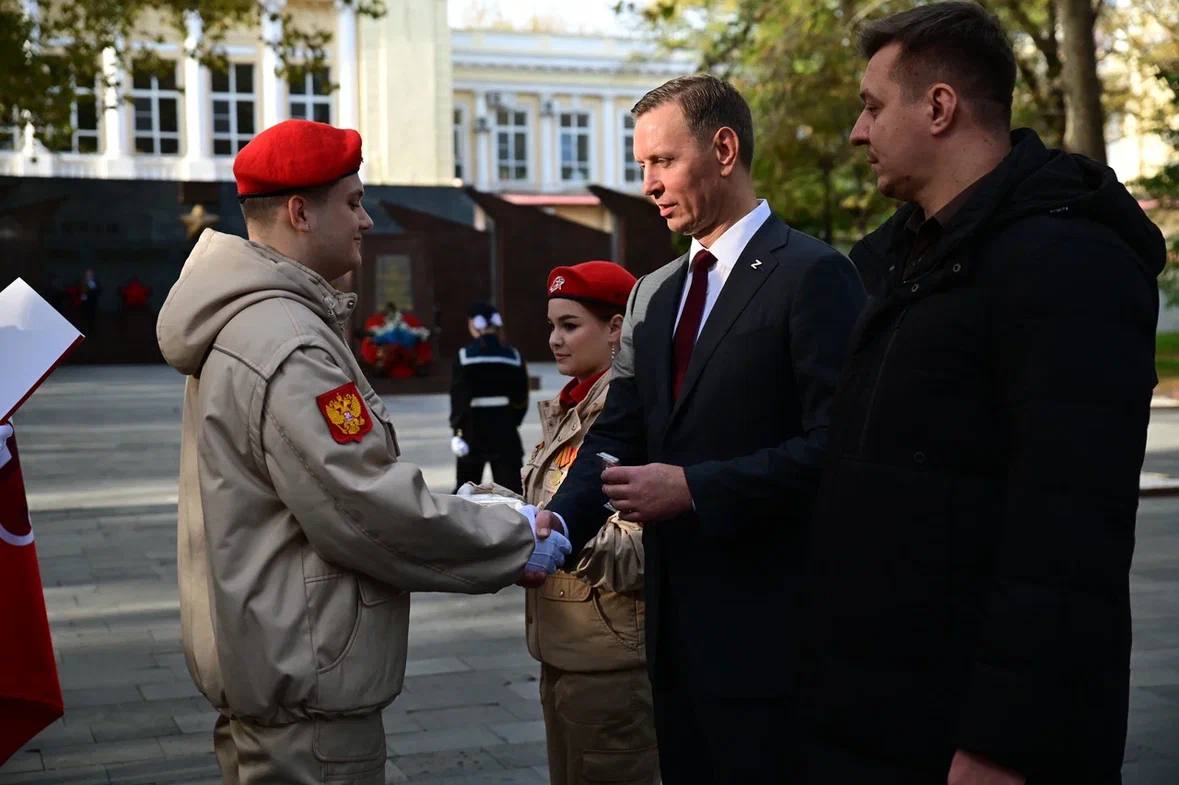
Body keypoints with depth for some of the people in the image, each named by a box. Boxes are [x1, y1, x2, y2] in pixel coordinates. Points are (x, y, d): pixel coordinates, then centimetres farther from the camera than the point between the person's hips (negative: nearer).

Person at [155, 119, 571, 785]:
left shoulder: (245, 321, 12)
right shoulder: (287, 344, -22)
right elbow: (364, 509, -23)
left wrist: (459, 514, 10)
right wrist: (516, 545, -13)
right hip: (306, 686, -11)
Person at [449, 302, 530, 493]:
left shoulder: (465, 356, -10)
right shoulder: (513, 356, -1)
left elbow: (459, 397, -12)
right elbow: (521, 399, 3)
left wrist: (457, 426, -5)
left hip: (474, 429, -1)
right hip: (505, 431, 1)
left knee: (465, 491, 15)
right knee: (511, 486, -1)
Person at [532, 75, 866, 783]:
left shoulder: (813, 275, -10)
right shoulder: (654, 293, 14)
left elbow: (835, 444, -17)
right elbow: (618, 433, 10)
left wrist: (693, 487, -19)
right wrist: (560, 520, -7)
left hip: (764, 632, -7)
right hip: (676, 630, 7)